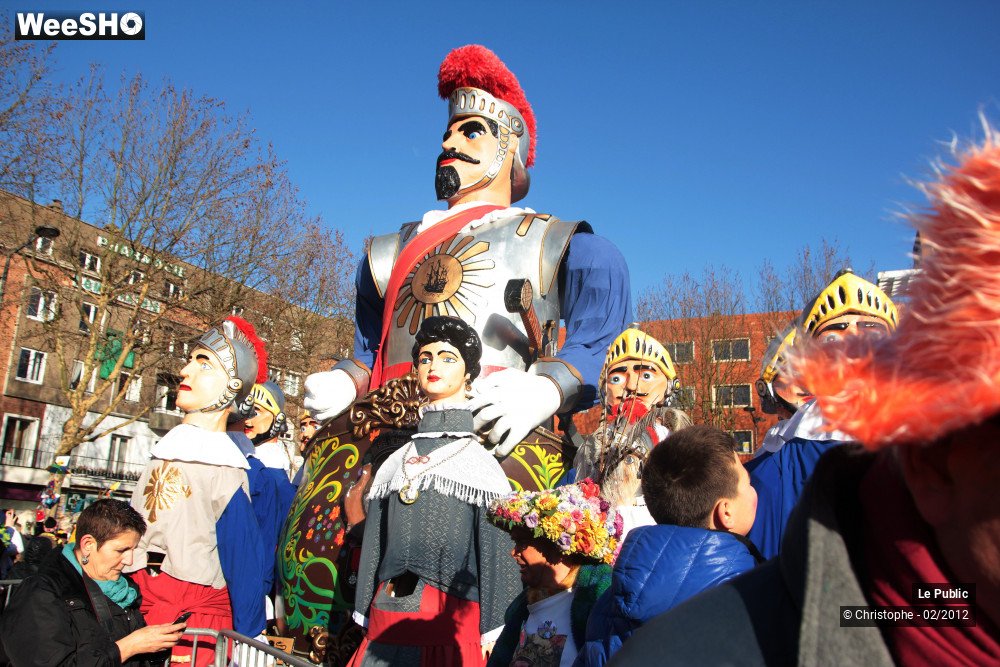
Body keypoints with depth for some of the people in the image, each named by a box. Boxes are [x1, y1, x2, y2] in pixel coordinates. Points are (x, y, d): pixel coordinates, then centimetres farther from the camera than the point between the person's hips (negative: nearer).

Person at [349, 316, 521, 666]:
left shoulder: (480, 462, -1)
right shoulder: (395, 463, 12)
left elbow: (495, 552, -4)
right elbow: (374, 545, 14)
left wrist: (492, 638, -7)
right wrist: (365, 619, 12)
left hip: (450, 622, -4)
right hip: (386, 622, 4)